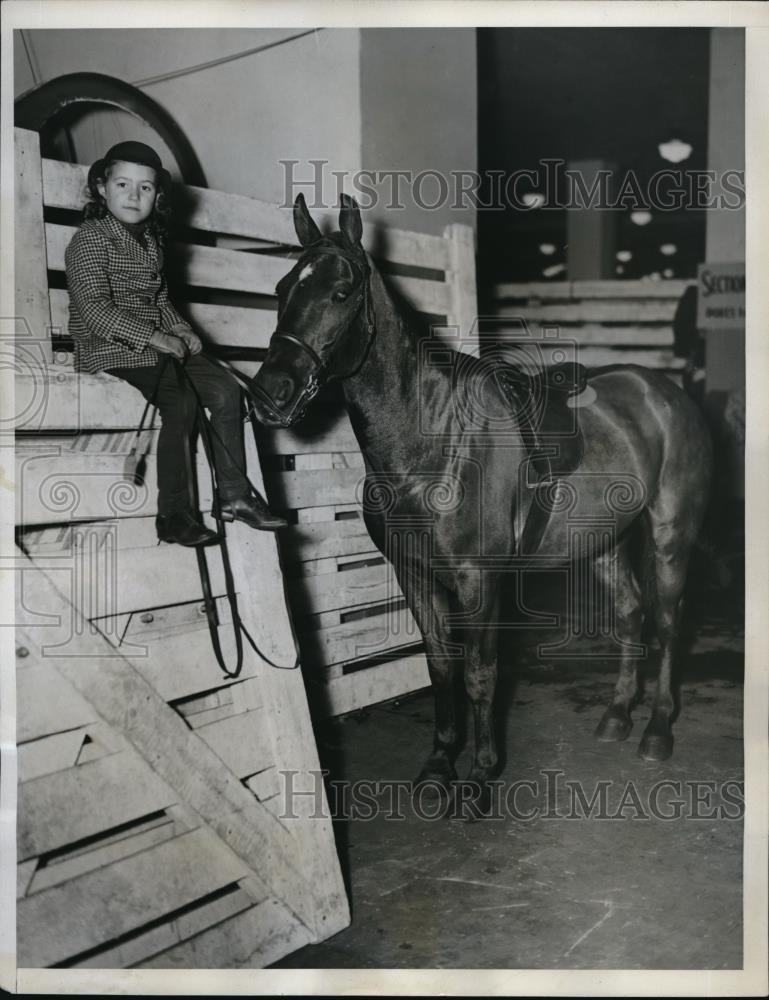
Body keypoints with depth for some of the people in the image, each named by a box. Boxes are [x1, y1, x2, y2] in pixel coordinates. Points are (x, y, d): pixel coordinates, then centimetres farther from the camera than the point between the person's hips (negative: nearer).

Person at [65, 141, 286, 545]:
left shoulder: (150, 239, 16)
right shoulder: (90, 239, -9)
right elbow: (95, 309, -20)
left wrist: (180, 329, 4)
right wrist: (154, 337, -22)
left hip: (158, 343, 8)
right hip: (108, 349, -8)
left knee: (226, 390, -6)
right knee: (181, 400, -27)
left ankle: (234, 494, 0)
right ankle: (174, 515, -21)